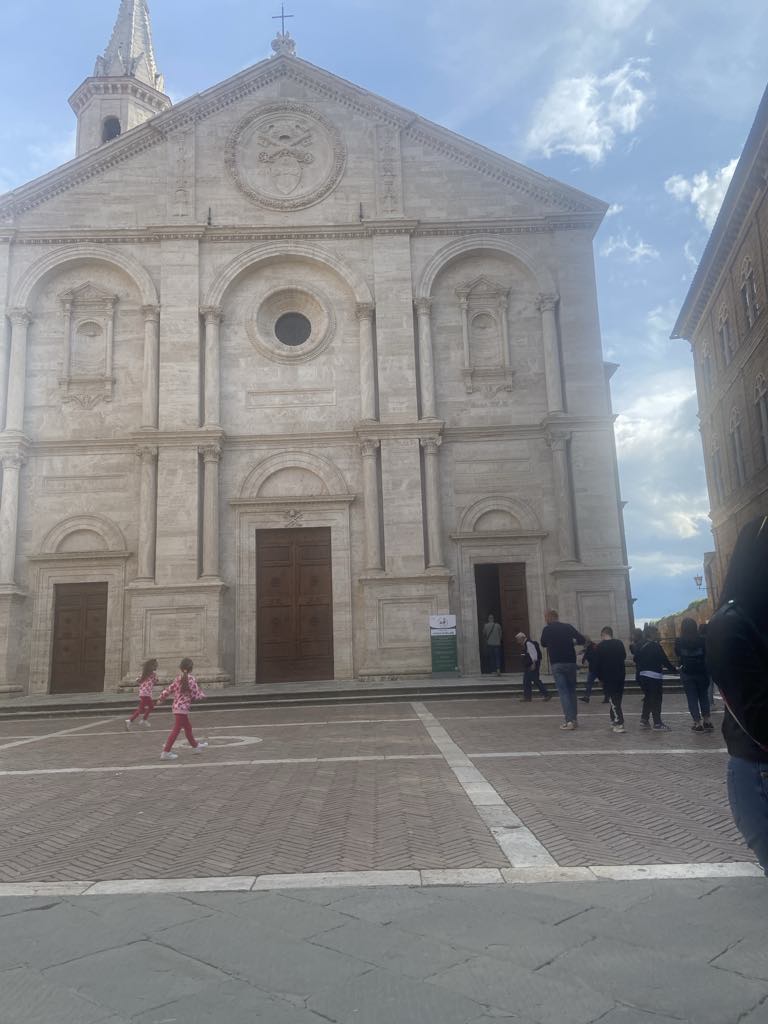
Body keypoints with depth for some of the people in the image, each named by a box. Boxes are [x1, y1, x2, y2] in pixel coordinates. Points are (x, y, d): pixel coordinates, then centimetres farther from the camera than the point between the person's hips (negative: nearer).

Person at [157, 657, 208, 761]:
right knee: (176, 730, -3)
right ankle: (166, 752, -1)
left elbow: (169, 689, 10)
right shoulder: (191, 679, -15)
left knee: (188, 727, 22)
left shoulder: (178, 679, 5)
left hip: (176, 706, 8)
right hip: (183, 708, -8)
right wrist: (202, 694, 7)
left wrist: (160, 699, 23)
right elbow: (196, 695, -14)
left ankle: (195, 746, 38)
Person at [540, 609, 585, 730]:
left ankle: (569, 721, -11)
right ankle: (575, 718, 17)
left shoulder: (547, 629, -3)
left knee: (563, 692, -3)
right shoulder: (568, 626, 2)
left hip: (557, 664, -3)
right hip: (571, 662, 3)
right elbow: (582, 640, 2)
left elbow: (543, 644, 13)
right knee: (572, 690, 15)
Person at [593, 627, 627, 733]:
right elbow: (624, 658, 16)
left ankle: (619, 724, -13)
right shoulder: (620, 644, 5)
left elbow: (597, 664, -6)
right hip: (620, 676, 5)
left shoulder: (599, 647, -8)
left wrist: (598, 676, 5)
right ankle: (614, 720, 23)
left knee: (613, 701, -3)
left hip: (608, 677, -5)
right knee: (617, 699, 16)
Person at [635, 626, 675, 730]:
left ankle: (644, 719, 17)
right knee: (656, 699, -1)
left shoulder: (641, 646, 7)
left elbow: (637, 659, 12)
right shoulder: (656, 646, -13)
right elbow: (664, 660, -14)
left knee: (648, 698, 17)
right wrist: (673, 669, -4)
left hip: (643, 675, 7)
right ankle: (657, 723, 3)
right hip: (654, 676, -7)